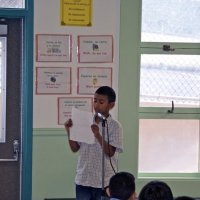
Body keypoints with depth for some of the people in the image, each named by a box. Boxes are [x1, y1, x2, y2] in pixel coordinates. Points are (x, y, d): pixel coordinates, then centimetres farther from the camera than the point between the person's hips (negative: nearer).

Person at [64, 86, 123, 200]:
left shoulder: (115, 126, -6)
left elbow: (110, 152, -13)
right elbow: (75, 148, 8)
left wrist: (98, 135, -24)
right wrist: (69, 131, -6)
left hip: (104, 182, -4)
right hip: (83, 179, 4)